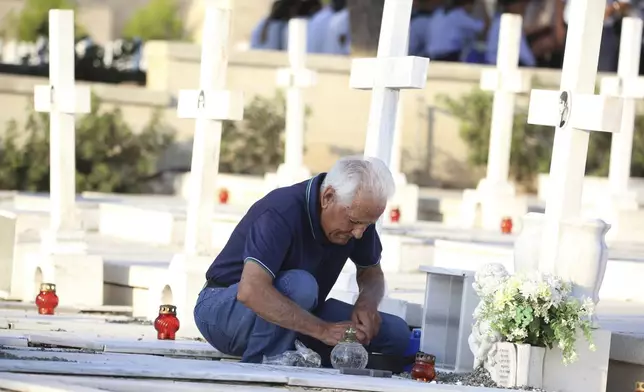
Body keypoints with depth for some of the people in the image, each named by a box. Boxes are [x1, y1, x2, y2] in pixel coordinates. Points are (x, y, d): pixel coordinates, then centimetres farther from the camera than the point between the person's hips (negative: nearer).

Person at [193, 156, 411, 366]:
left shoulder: (357, 213, -8)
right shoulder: (282, 212, -30)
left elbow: (372, 272, 9)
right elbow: (251, 291, -42)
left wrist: (367, 303, -16)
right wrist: (323, 330, -43)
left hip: (294, 315, 7)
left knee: (395, 334, -9)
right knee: (299, 285, -38)